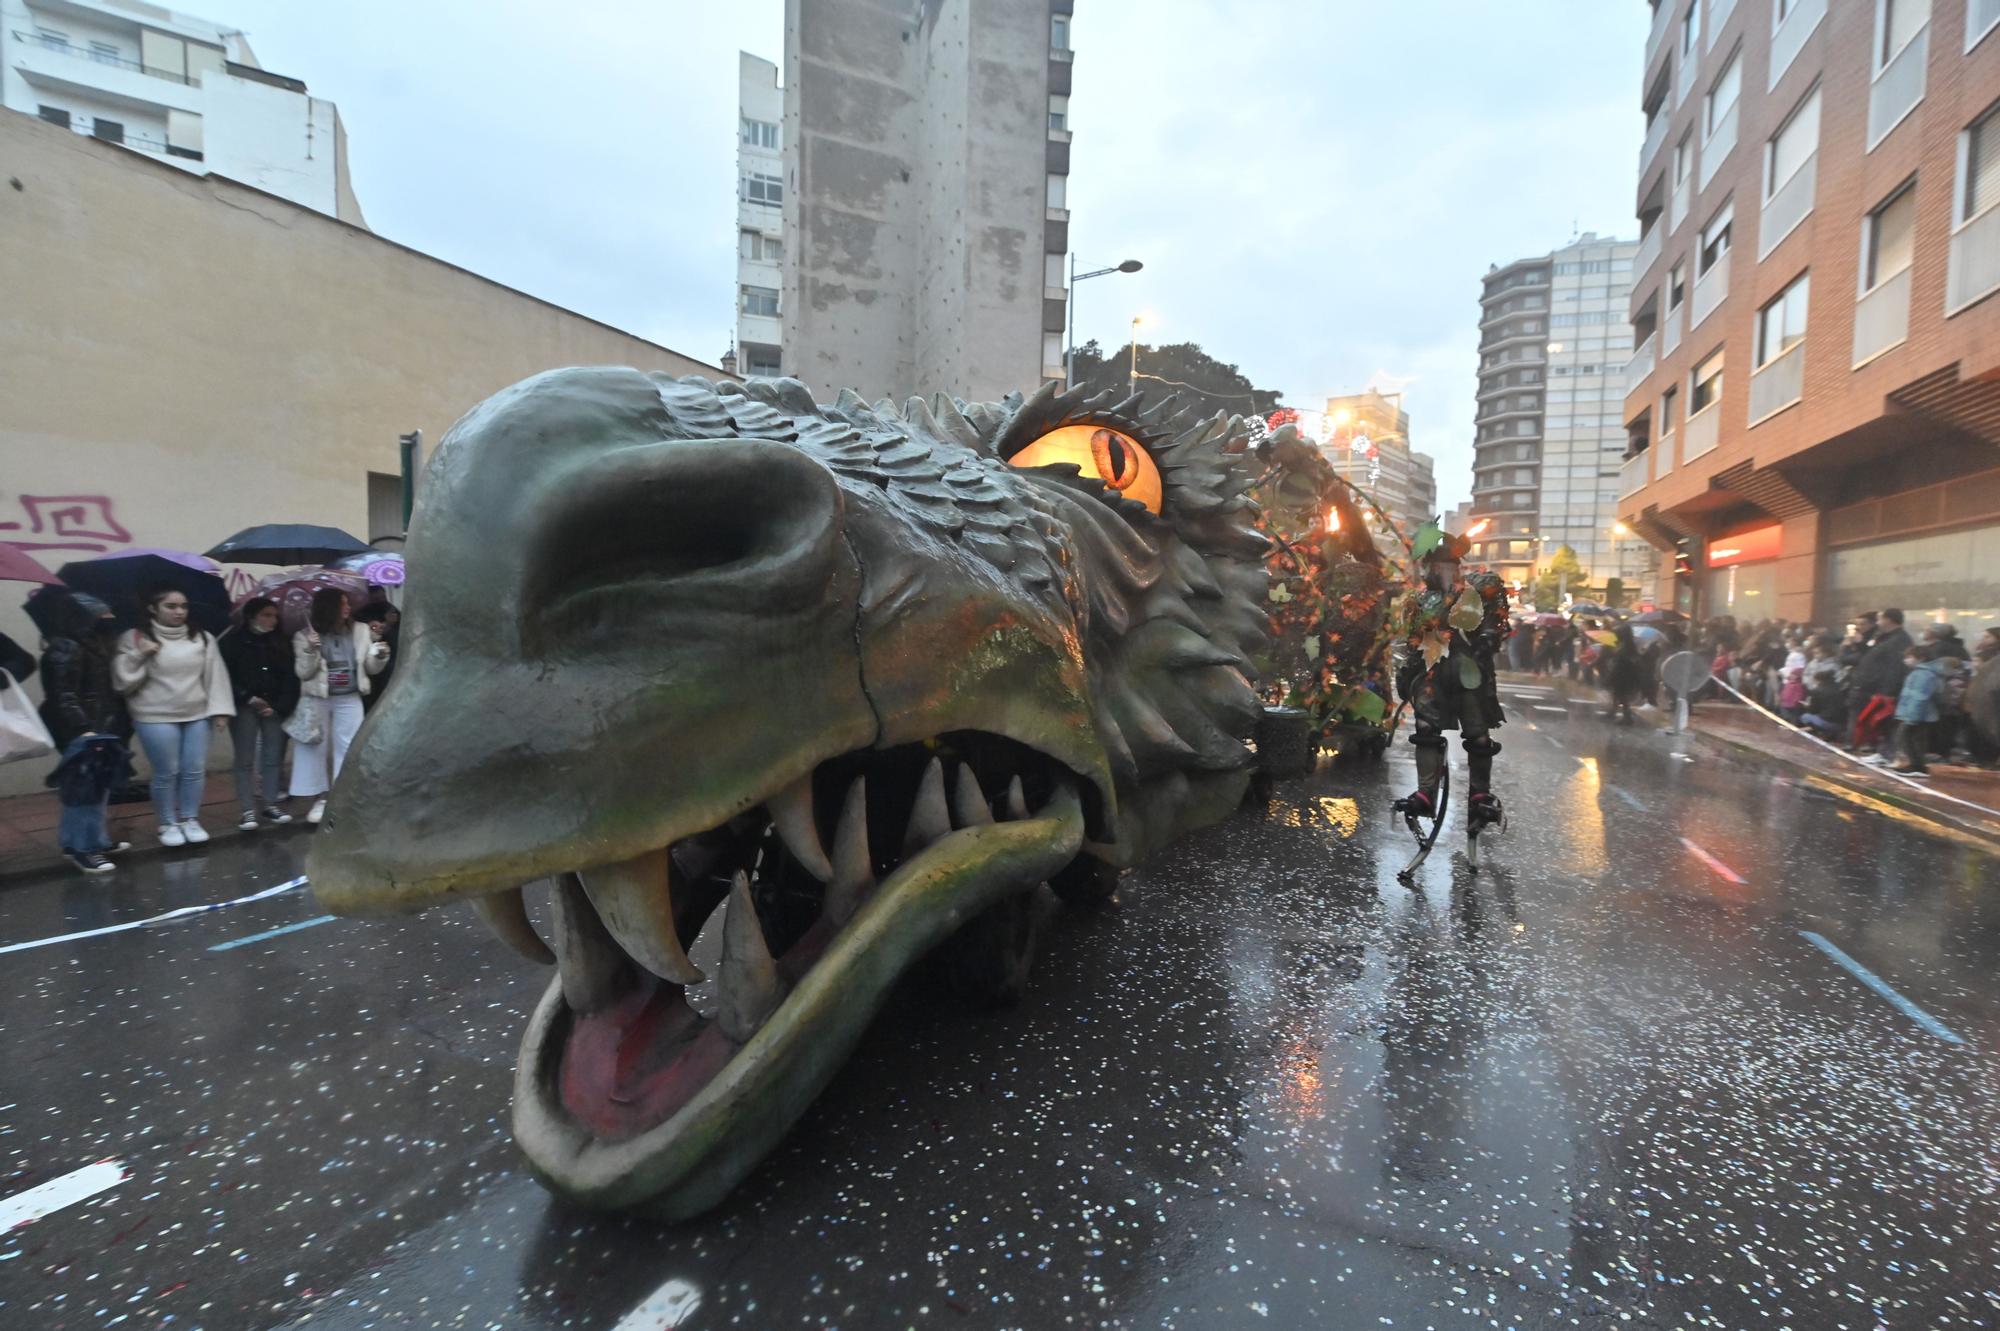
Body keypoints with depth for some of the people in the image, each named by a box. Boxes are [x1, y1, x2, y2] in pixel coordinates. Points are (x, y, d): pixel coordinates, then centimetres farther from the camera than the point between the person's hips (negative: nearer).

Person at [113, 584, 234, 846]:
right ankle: (168, 824, 20)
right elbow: (123, 680, -3)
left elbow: (216, 675, 3)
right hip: (156, 718, -3)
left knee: (195, 770, 7)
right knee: (167, 773, 3)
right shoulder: (134, 638, -1)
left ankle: (190, 820, 23)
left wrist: (219, 710, -2)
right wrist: (139, 656, -18)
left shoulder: (202, 638, 5)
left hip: (198, 715, 3)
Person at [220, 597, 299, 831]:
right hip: (244, 708, -3)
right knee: (245, 760, 0)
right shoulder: (233, 641, -2)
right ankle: (248, 811, 2)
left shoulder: (281, 642, 9)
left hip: (275, 708, 3)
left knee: (273, 758, 6)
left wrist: (280, 706, -6)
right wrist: (248, 698, -13)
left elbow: (290, 678, 4)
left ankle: (271, 806, 14)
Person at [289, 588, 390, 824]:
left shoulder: (360, 631, 1)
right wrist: (311, 651, -24)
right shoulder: (304, 635, -4)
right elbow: (303, 673, -7)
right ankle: (320, 798, 17)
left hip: (349, 699, 1)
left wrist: (380, 656, -16)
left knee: (348, 748, 2)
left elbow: (371, 669, 5)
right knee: (316, 747, 6)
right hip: (317, 699, -1)